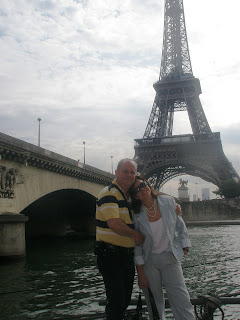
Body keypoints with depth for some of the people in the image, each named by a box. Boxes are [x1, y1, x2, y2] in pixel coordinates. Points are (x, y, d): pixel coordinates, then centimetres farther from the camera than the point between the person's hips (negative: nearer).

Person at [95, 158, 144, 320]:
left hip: (128, 254, 8)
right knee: (117, 300, -6)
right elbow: (114, 224, -26)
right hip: (110, 254, -8)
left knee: (126, 299, 18)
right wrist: (136, 234, -10)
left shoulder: (132, 196, 13)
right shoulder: (109, 193, -14)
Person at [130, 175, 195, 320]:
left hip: (171, 257, 1)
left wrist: (185, 247, 6)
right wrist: (141, 274, -5)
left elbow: (180, 226, 6)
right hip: (149, 261, 0)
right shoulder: (137, 215, -10)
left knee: (182, 302, -2)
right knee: (155, 303, 9)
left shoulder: (169, 202, -7)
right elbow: (136, 245, -4)